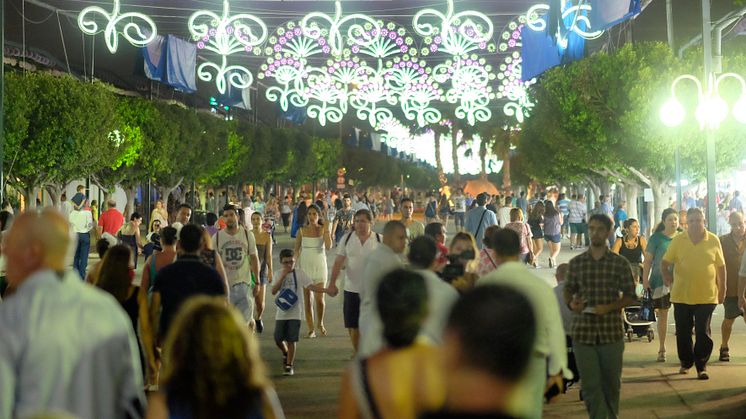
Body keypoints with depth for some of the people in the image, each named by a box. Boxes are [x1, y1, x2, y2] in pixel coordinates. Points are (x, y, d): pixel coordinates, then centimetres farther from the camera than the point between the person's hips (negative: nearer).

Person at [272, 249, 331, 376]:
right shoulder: (278, 274, 4)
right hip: (281, 313, 2)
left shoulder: (299, 273, -3)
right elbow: (274, 291, -7)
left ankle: (289, 365, 7)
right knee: (278, 339, 5)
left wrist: (325, 290, -26)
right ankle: (286, 353, 36)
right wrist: (283, 276, -14)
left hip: (295, 312, -2)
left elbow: (311, 286, -11)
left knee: (291, 340, -3)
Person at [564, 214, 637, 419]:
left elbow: (630, 296, 2)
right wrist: (571, 303, -7)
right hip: (583, 332, 1)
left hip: (611, 332, -1)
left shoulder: (620, 263, 0)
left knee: (611, 383, 13)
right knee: (590, 385, -1)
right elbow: (569, 290, 16)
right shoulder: (576, 262, 5)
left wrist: (609, 307, -14)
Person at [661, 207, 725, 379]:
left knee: (703, 333, -2)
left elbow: (721, 266, 6)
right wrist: (666, 275, -6)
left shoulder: (713, 240, -1)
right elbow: (665, 262, 8)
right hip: (682, 296, 1)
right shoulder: (678, 240, 0)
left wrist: (722, 289, 8)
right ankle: (686, 362, 28)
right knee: (683, 332, 10)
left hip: (707, 296, -1)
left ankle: (701, 366, 8)